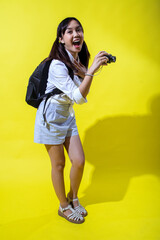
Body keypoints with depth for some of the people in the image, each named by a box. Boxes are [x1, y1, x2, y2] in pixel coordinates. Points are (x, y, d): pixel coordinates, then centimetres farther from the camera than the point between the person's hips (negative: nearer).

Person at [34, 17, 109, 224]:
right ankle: (64, 207, 28)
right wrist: (91, 70, -36)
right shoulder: (57, 65, -23)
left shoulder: (78, 61, 2)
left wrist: (84, 73, -8)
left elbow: (83, 93, 9)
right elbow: (78, 97, -29)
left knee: (79, 161, 5)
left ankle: (73, 198, 31)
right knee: (58, 165, 7)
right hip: (51, 117, -7)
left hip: (68, 115, 7)